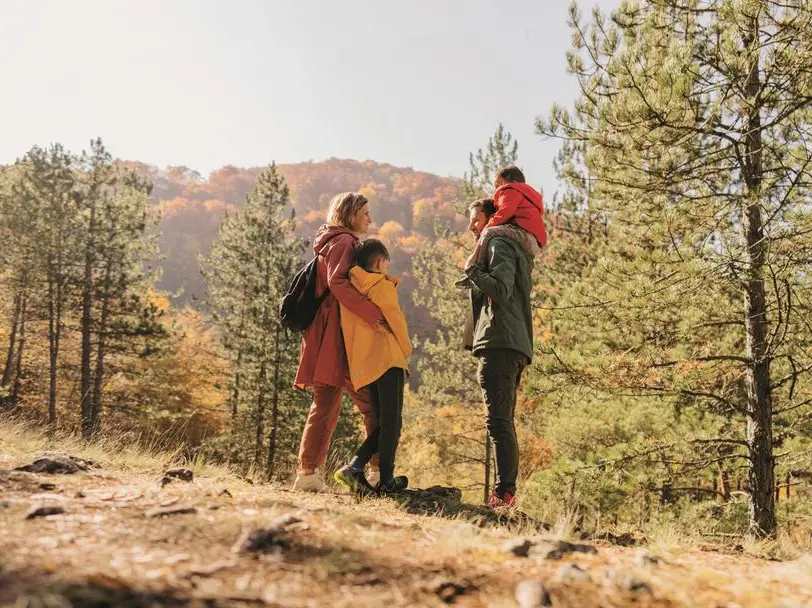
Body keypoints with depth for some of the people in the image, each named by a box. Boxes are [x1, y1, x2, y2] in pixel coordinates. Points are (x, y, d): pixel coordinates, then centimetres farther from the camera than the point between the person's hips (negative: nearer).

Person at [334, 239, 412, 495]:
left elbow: (346, 325, 17)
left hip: (361, 365, 7)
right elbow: (395, 320, -3)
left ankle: (355, 467, 0)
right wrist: (407, 348, 12)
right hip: (387, 358, -7)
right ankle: (387, 481, -2)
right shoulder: (383, 286, -2)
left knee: (383, 422, 13)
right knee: (391, 422, -2)